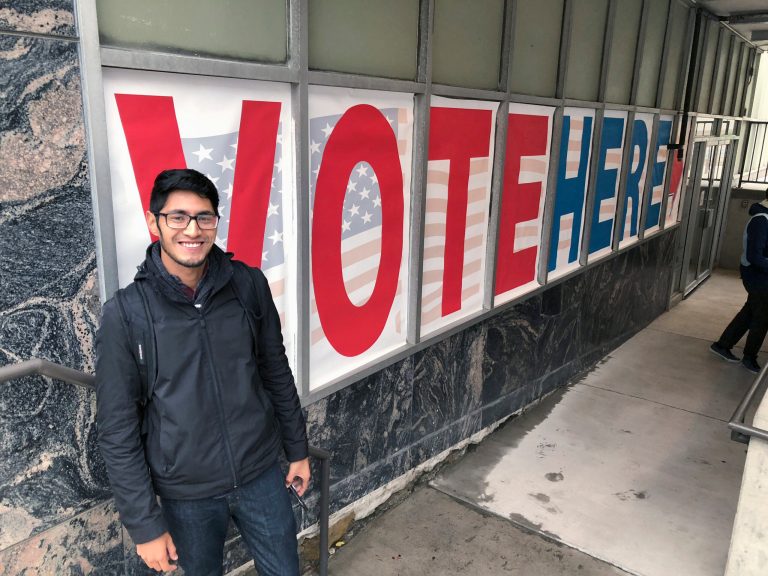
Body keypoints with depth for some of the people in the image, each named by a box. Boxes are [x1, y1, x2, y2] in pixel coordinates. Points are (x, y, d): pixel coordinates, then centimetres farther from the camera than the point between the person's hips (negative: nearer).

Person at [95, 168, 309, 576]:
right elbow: (117, 431, -10)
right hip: (187, 493, -2)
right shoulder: (124, 314, -14)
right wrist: (144, 524, -8)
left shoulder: (249, 285, -8)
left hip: (261, 474, 2)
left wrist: (297, 449, 10)